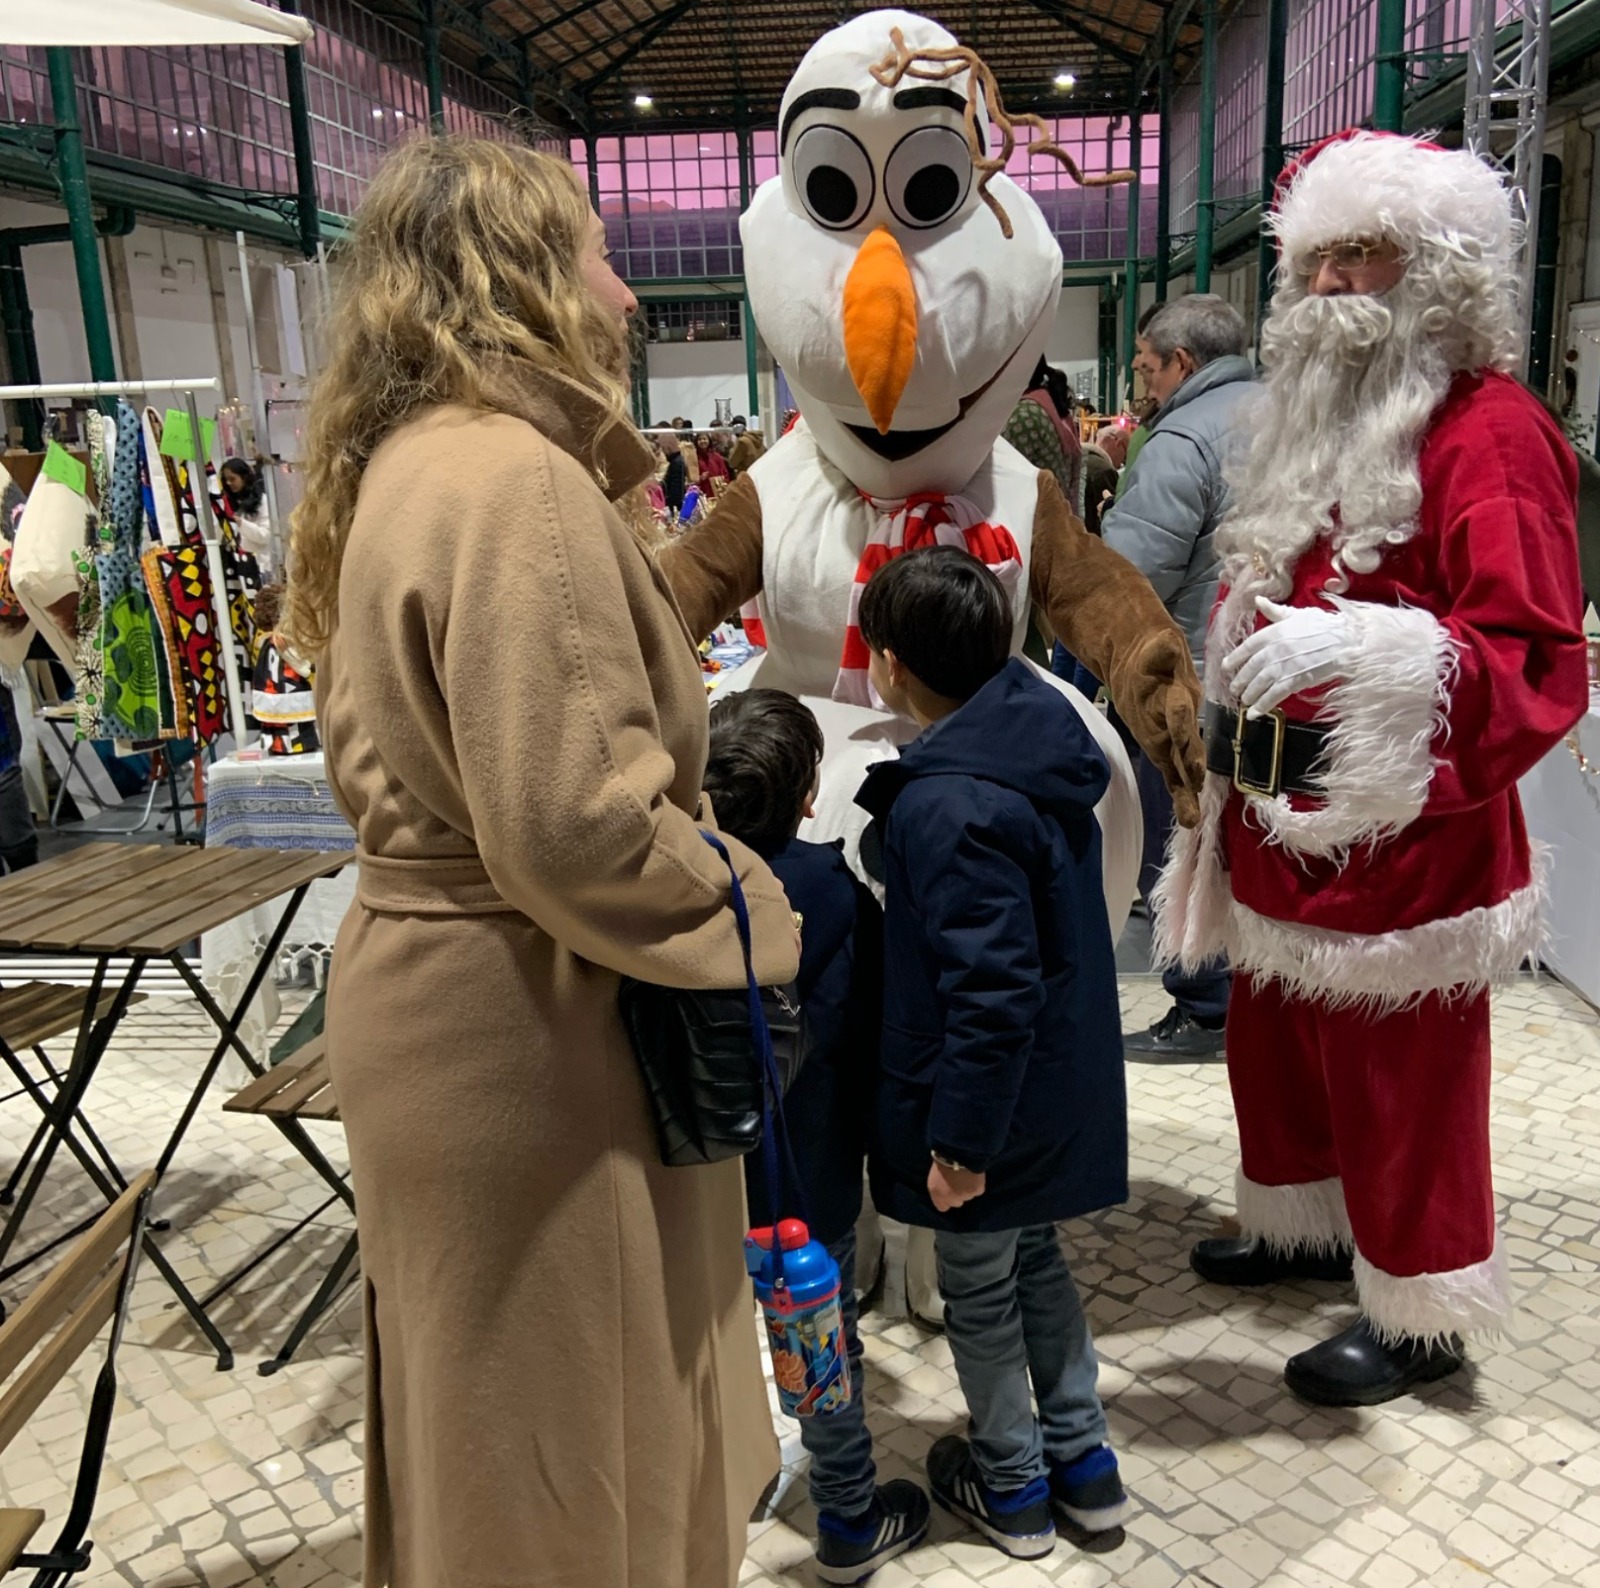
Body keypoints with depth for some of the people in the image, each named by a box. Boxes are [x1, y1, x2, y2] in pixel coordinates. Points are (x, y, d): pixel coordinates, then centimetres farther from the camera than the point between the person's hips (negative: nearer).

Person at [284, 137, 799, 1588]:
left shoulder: (411, 465, 9)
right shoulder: (517, 484, -22)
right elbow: (578, 831, -28)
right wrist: (762, 915, -12)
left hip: (430, 981, 10)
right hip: (532, 1034, -10)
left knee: (496, 1413, 28)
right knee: (569, 1461, 12)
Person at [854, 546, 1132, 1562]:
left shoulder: (947, 809, -30)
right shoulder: (1042, 743, -2)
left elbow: (993, 995, -29)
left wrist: (961, 1142, -19)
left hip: (991, 1105, -8)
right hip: (1063, 1089, 8)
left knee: (979, 1292, 14)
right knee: (1036, 1259, 26)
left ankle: (1013, 1488, 35)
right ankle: (1083, 1461, 40)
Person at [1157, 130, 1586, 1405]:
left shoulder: (1488, 433, -14)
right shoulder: (1321, 421, 14)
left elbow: (1536, 665, -21)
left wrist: (1373, 648, -35)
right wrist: (1232, 764, 20)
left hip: (1402, 834, -8)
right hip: (1286, 821, 9)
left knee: (1402, 1080, 4)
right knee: (1275, 1038, 20)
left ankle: (1421, 1316, 23)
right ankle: (1303, 1226, 42)